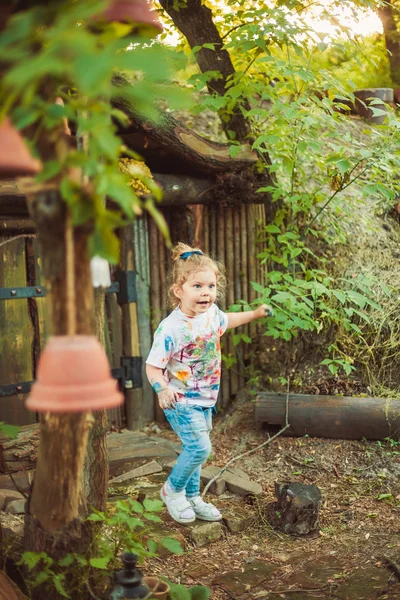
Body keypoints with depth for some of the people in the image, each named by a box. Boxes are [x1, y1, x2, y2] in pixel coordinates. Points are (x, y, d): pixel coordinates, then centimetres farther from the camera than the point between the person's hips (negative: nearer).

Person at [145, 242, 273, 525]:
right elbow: (152, 367, -23)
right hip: (181, 401, -7)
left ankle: (192, 497, 36)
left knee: (196, 450, 17)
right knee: (200, 448, -15)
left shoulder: (211, 313, -5)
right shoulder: (170, 328, -27)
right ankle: (173, 490, 10)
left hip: (205, 398, 7)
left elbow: (226, 320, 22)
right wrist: (162, 388, -42)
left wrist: (255, 313, 28)